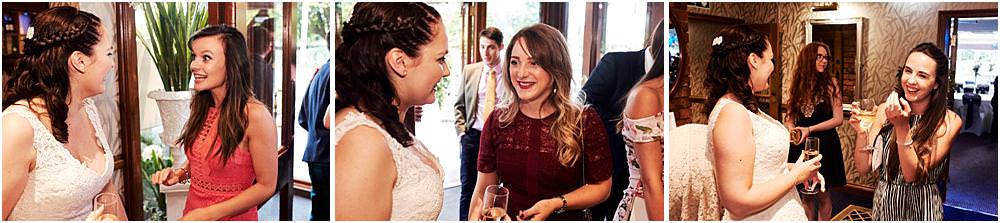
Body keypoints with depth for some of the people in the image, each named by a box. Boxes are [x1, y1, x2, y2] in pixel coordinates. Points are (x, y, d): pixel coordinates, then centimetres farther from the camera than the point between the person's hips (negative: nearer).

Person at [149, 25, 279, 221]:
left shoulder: (255, 115, -22)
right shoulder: (201, 106, -2)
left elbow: (266, 186, -18)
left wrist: (208, 214, -20)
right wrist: (180, 173, -5)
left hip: (232, 217, -6)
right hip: (192, 212, 6)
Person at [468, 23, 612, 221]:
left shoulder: (585, 121, -15)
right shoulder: (497, 121, -8)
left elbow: (601, 186, -8)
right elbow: (484, 191, -2)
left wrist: (557, 203, -22)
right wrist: (474, 219, -15)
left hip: (566, 218, -2)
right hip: (508, 217, 2)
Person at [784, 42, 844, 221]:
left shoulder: (830, 82, -5)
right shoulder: (798, 84, 6)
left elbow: (838, 119, -8)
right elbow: (790, 116, 12)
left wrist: (809, 129, -15)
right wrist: (791, 128, -10)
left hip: (823, 144, -3)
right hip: (800, 145, 3)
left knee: (821, 196, 6)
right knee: (805, 195, 11)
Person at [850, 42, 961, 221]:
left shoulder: (949, 122, -15)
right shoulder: (886, 110, -8)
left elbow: (912, 175, -21)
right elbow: (863, 168, -8)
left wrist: (902, 127, -31)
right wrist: (861, 132, -24)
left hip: (921, 208, -3)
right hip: (883, 205, 3)